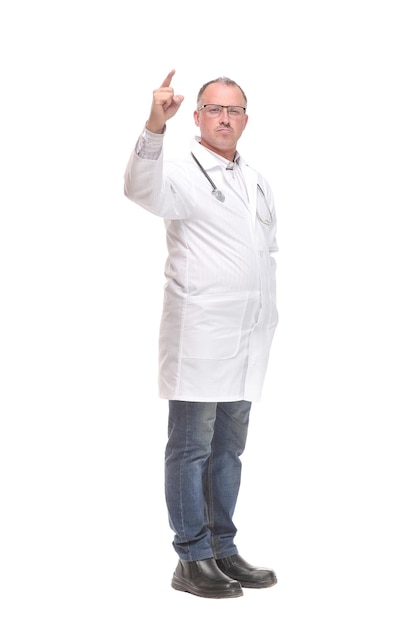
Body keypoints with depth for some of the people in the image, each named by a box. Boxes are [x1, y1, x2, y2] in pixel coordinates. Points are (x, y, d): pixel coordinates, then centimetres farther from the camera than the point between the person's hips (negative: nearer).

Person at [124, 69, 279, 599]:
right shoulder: (184, 173, -4)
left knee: (228, 448, 13)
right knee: (191, 448, -1)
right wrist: (155, 127, -41)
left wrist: (269, 317, 16)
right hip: (199, 336, -7)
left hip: (248, 337, 7)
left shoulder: (257, 182, 18)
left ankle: (223, 551, 23)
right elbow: (142, 190, -26)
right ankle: (192, 560, 7)